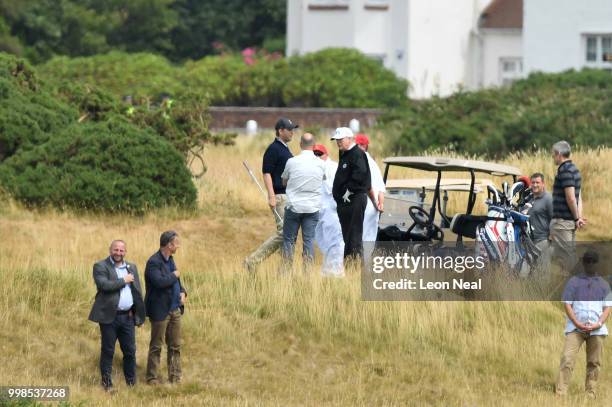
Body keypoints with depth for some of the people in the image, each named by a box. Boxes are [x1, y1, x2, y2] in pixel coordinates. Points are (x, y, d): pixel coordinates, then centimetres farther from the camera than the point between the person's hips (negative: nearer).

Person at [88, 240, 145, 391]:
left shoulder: (132, 268, 13)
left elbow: (137, 292, 17)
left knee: (130, 351, 7)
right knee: (108, 351, 1)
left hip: (128, 316, 5)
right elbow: (104, 285, -21)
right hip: (109, 316, -5)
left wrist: (139, 315, 11)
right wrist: (124, 281, -13)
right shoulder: (101, 267, -4)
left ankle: (131, 383, 18)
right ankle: (107, 383, 9)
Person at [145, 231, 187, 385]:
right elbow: (159, 281, -30)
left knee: (175, 345, 11)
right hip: (160, 310, -8)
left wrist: (182, 292, 3)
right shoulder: (154, 262, -16)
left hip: (174, 309, 8)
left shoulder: (170, 260, 12)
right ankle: (152, 378, 10)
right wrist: (174, 275, -15)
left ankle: (174, 377, 19)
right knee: (156, 346, 2)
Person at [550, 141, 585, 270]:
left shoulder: (565, 171, -16)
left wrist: (577, 218, -10)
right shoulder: (574, 169, 15)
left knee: (562, 255, -6)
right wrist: (579, 217, 5)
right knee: (571, 253, 13)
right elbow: (579, 197, 14)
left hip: (562, 221, -10)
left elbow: (571, 198, -20)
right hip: (571, 222, 10)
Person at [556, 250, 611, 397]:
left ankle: (590, 394, 3)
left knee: (594, 363, -1)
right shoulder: (573, 282, 10)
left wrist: (599, 324, -9)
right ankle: (560, 394, -18)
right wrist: (578, 324, -11)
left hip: (597, 329, 2)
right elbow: (567, 304, 3)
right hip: (575, 328, -2)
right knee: (567, 359, -14)